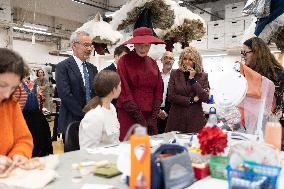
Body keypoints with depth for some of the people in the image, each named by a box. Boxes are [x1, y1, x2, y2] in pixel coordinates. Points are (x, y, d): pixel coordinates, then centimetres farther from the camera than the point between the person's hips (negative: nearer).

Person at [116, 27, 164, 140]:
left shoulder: (152, 63, 12)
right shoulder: (124, 61, -3)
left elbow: (158, 90, 10)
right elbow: (124, 91, -9)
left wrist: (153, 117, -1)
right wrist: (140, 118, -11)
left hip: (150, 116, 4)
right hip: (129, 115, -4)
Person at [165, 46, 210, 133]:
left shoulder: (203, 76, 6)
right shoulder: (175, 74, 5)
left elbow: (205, 97, -6)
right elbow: (171, 96, -4)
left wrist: (192, 79, -8)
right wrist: (191, 100, -8)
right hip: (177, 118, 0)